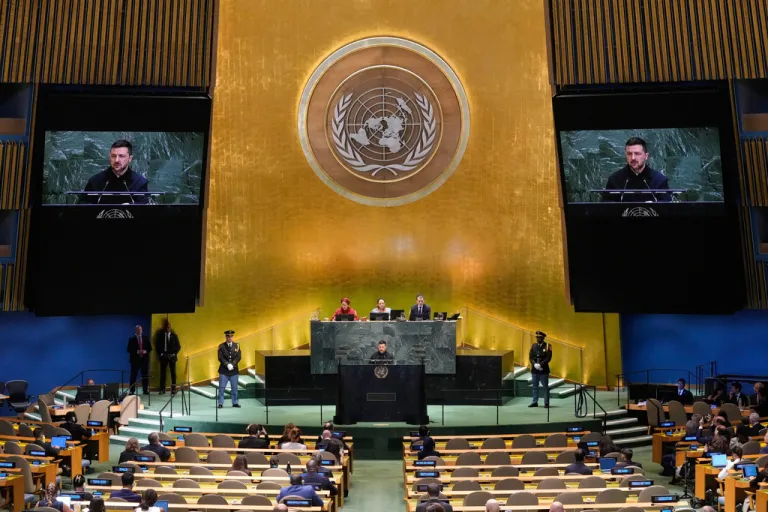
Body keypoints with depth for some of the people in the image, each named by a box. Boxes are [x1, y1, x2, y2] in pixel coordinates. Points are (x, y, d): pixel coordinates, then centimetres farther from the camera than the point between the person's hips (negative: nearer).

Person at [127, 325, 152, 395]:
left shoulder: (146, 338, 9)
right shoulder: (132, 339, 1)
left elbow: (150, 348, 9)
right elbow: (129, 349, -4)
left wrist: (145, 351, -11)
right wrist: (137, 352, -17)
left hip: (144, 359, 3)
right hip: (135, 359, -2)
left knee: (145, 375, 5)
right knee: (133, 375, -1)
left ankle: (145, 390, 11)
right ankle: (132, 391, 5)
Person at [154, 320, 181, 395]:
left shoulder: (174, 335, 7)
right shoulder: (160, 335, 6)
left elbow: (178, 346, 7)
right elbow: (157, 346, 7)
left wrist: (174, 354, -4)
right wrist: (160, 354, -4)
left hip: (172, 356, 0)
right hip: (163, 356, 0)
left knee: (173, 373, -2)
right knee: (162, 373, -2)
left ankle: (173, 389, 1)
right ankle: (162, 389, 2)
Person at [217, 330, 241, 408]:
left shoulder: (236, 345, 6)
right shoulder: (221, 346, 1)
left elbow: (238, 357, 0)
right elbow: (220, 358, -6)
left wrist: (232, 364, -14)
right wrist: (227, 365, -17)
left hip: (234, 370, 2)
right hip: (223, 370, -2)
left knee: (234, 388, 6)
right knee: (221, 387, -1)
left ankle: (235, 403, 14)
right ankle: (221, 403, 6)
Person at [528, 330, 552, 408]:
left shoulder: (547, 346, -3)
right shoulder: (534, 346, 9)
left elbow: (548, 357, -10)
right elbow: (530, 356, 5)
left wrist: (541, 364, -18)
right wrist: (534, 364, -11)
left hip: (544, 370, -4)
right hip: (534, 369, 4)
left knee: (545, 386, 2)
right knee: (535, 386, 8)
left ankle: (546, 402, 8)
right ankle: (535, 402, 15)